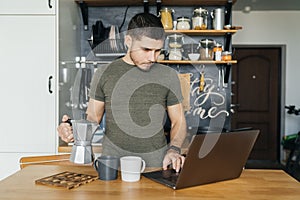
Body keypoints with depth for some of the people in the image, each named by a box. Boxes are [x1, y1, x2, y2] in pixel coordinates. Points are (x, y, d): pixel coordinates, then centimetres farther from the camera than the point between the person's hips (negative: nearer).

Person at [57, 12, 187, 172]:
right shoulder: (104, 74, 5)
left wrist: (174, 149, -6)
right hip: (113, 163, 0)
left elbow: (178, 121, 11)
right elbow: (93, 117, 10)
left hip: (156, 164, 1)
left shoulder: (169, 76, 7)